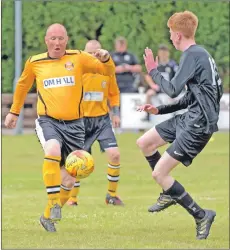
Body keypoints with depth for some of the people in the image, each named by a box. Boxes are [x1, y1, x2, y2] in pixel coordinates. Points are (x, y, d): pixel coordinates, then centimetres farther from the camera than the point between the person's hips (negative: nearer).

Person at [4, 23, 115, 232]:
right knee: (52, 152, -34)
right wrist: (14, 112, 30)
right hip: (48, 121, -2)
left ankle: (48, 216, 22)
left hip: (74, 124, 2)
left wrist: (105, 59, -20)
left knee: (69, 179, 4)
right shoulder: (35, 63, 5)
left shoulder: (78, 58, 2)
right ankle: (54, 203, -22)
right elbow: (23, 85, 23)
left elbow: (108, 71, 2)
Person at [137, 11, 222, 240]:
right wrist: (159, 109, 17)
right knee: (143, 143, 17)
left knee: (159, 174, -8)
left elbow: (173, 90, -19)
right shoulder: (199, 54, 14)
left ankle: (201, 215, -2)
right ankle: (171, 193, 27)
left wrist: (153, 72, -4)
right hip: (189, 118, 10)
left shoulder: (192, 55, -16)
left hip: (198, 126, -10)